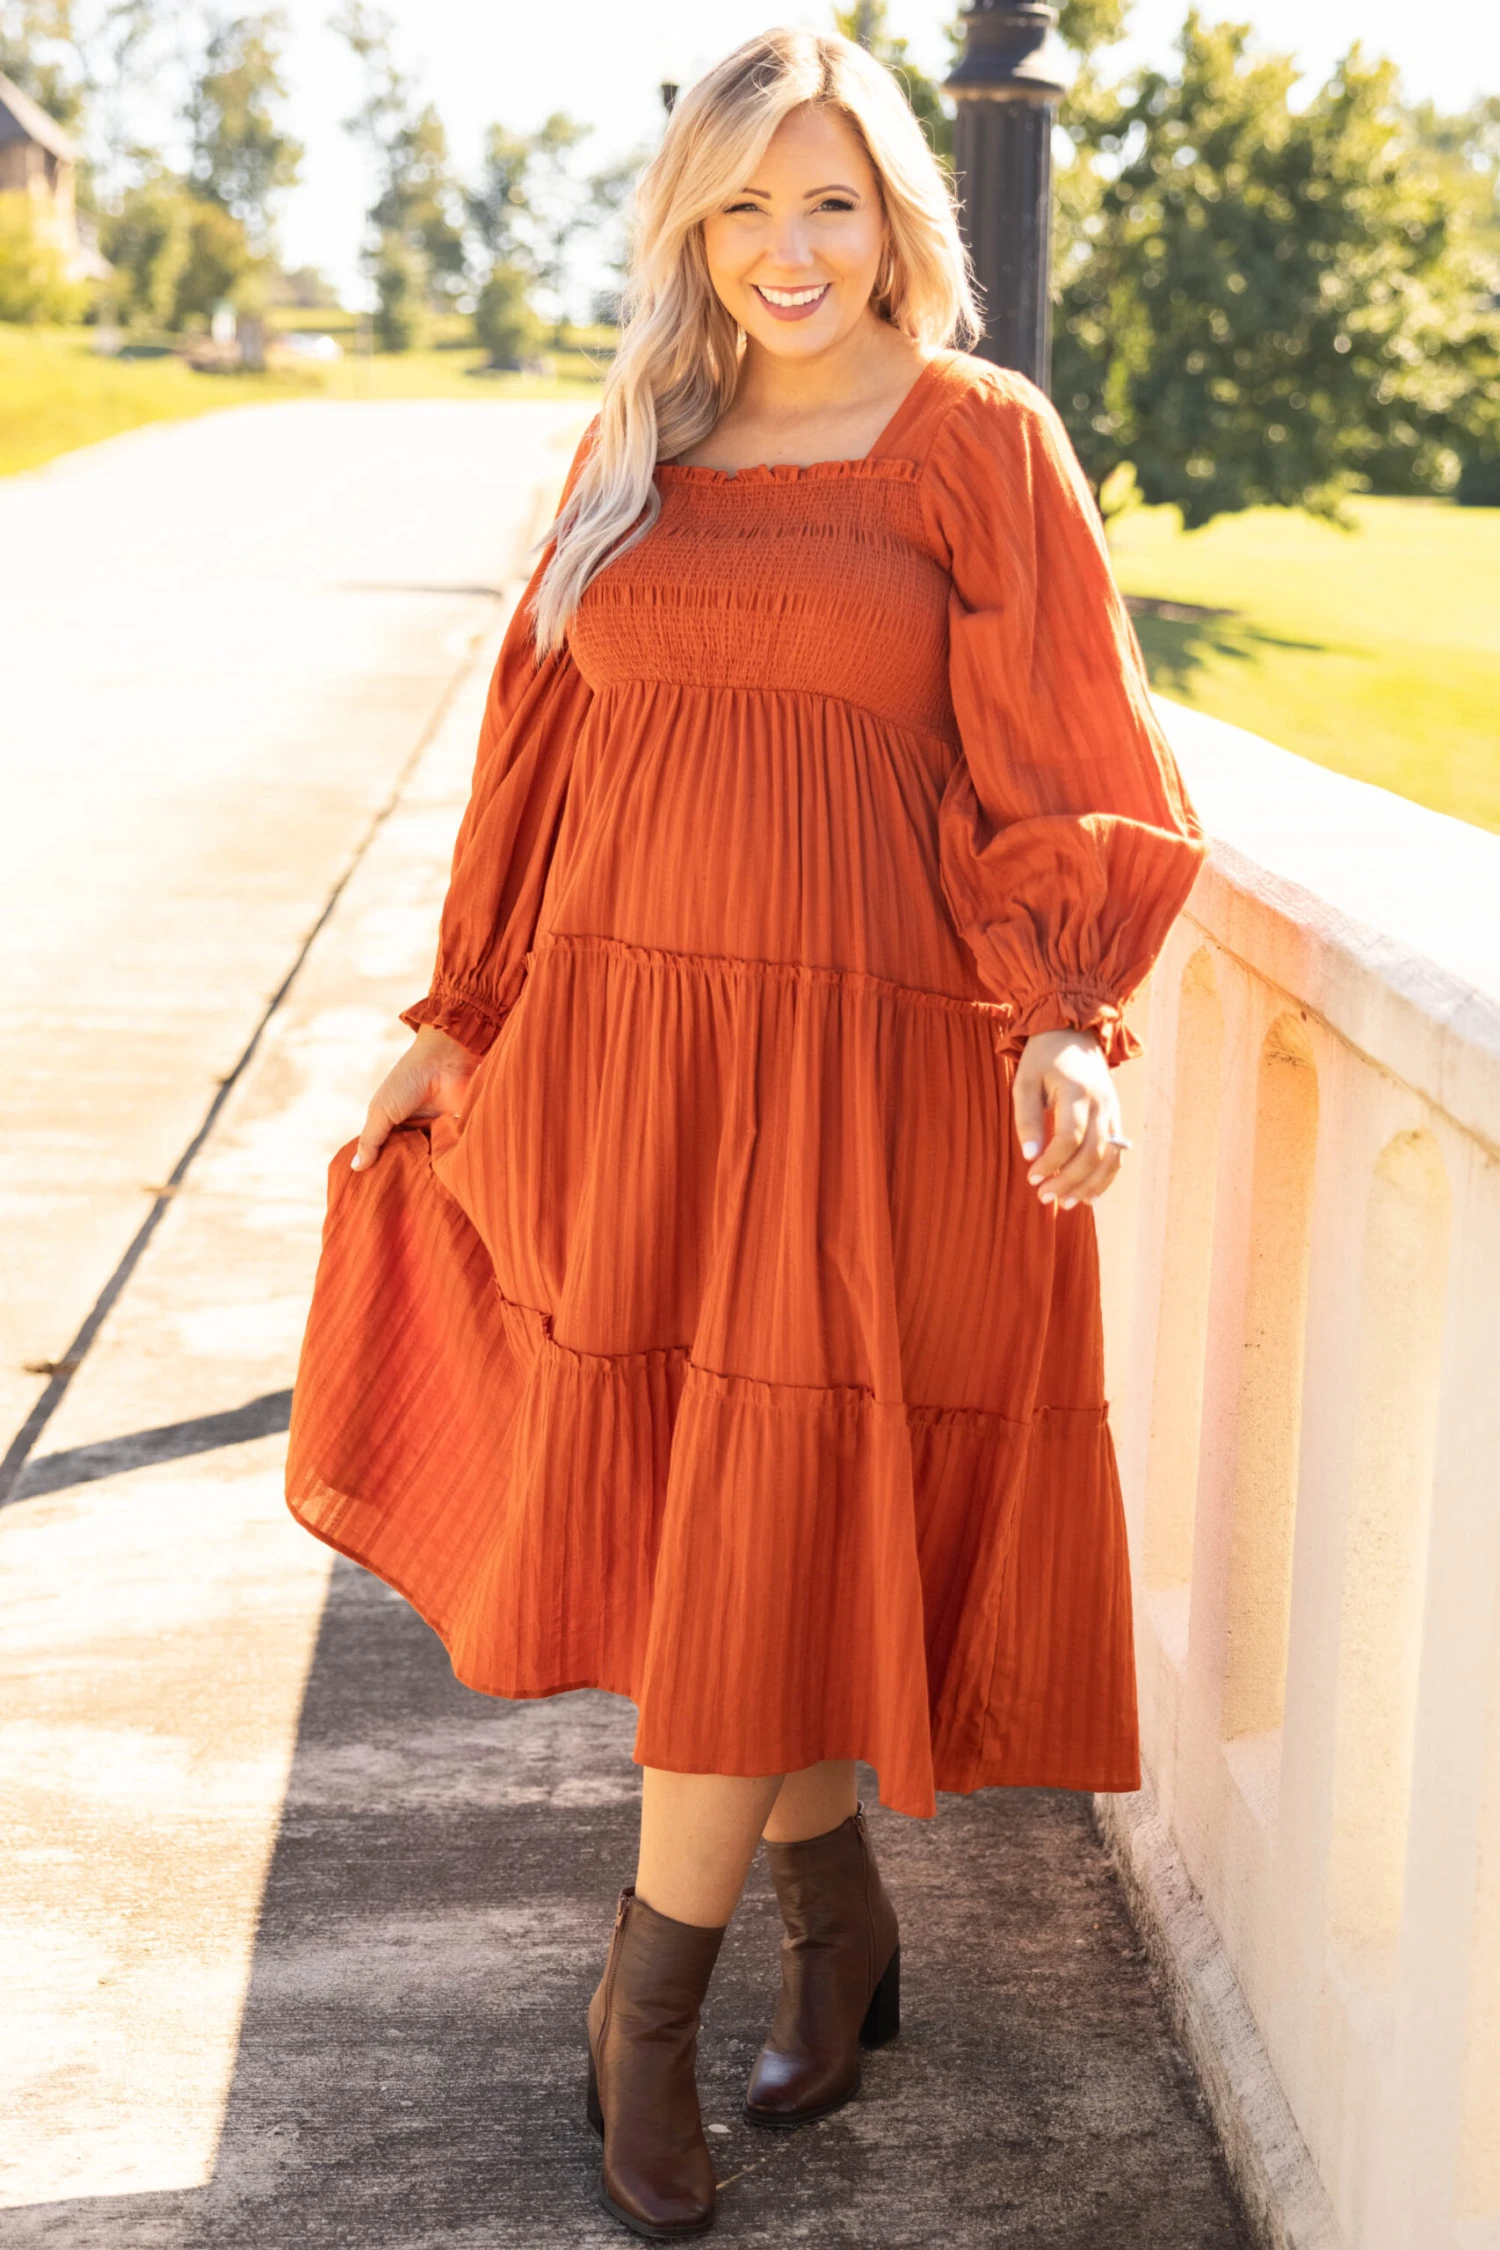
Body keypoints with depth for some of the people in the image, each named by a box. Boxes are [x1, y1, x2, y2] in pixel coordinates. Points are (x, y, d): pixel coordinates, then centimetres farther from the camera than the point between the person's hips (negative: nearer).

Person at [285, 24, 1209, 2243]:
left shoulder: (984, 444, -1)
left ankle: (648, 2006, 16)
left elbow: (1058, 768, -4)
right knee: (677, 1521, 9)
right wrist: (464, 1023, 14)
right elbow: (545, 752, 15)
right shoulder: (633, 453, 11)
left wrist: (1063, 1024, -18)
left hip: (869, 1074, -4)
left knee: (757, 1547, -1)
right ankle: (842, 1923, 30)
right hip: (622, 1049, 5)